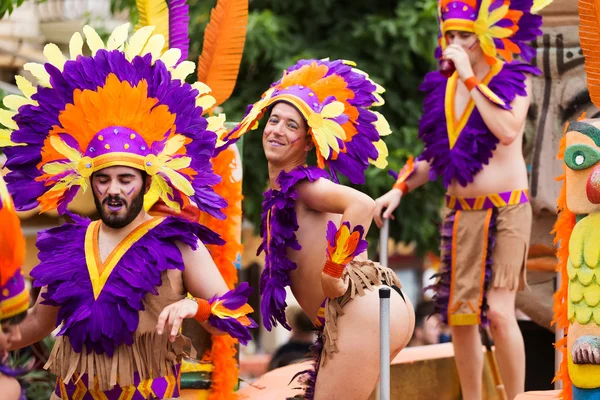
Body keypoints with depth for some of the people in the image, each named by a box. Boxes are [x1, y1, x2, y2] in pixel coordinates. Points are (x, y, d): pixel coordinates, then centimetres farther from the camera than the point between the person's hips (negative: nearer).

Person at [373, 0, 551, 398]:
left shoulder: (513, 80, -6)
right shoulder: (444, 86, 8)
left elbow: (508, 131, -25)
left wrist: (472, 80, -20)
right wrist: (400, 189, 6)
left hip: (506, 211, -5)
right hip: (461, 214, 5)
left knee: (499, 312, -15)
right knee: (459, 315, 5)